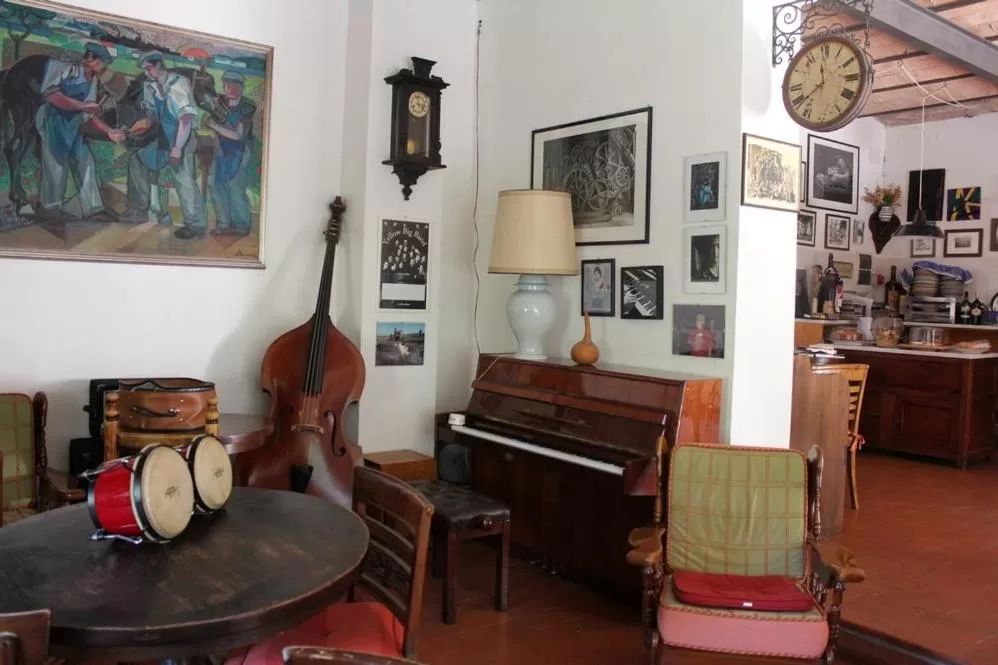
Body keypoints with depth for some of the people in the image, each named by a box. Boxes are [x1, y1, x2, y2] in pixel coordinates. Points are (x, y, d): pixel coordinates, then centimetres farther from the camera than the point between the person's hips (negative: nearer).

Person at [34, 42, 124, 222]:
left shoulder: (92, 80, 12)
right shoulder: (66, 67, -10)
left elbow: (90, 113, 13)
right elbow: (50, 94, -22)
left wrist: (109, 131, 5)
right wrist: (82, 105, -25)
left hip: (74, 125, 8)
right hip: (54, 120, -8)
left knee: (85, 164, 3)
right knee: (57, 162, -11)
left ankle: (93, 209, 4)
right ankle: (50, 207, -2)